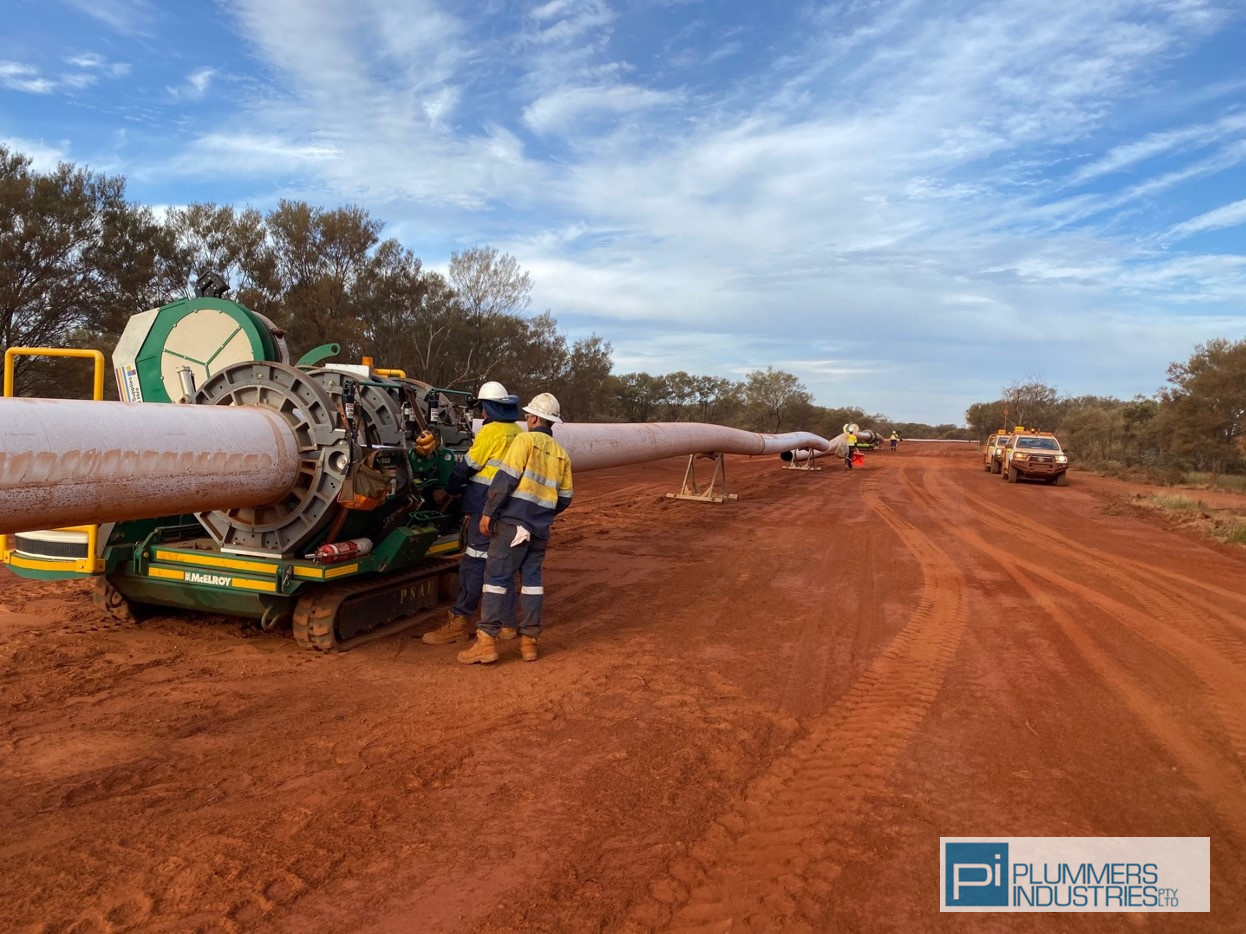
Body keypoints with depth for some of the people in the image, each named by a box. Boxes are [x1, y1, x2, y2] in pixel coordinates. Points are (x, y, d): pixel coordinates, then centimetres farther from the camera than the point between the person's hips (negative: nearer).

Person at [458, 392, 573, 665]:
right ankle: (529, 642, 14)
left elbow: (506, 479, -14)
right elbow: (564, 498, 14)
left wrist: (488, 512, -11)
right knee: (532, 579, 12)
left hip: (513, 522, -6)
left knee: (496, 578, -3)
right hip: (541, 528, 6)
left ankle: (486, 643, -4)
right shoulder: (561, 454, 12)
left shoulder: (525, 440, -6)